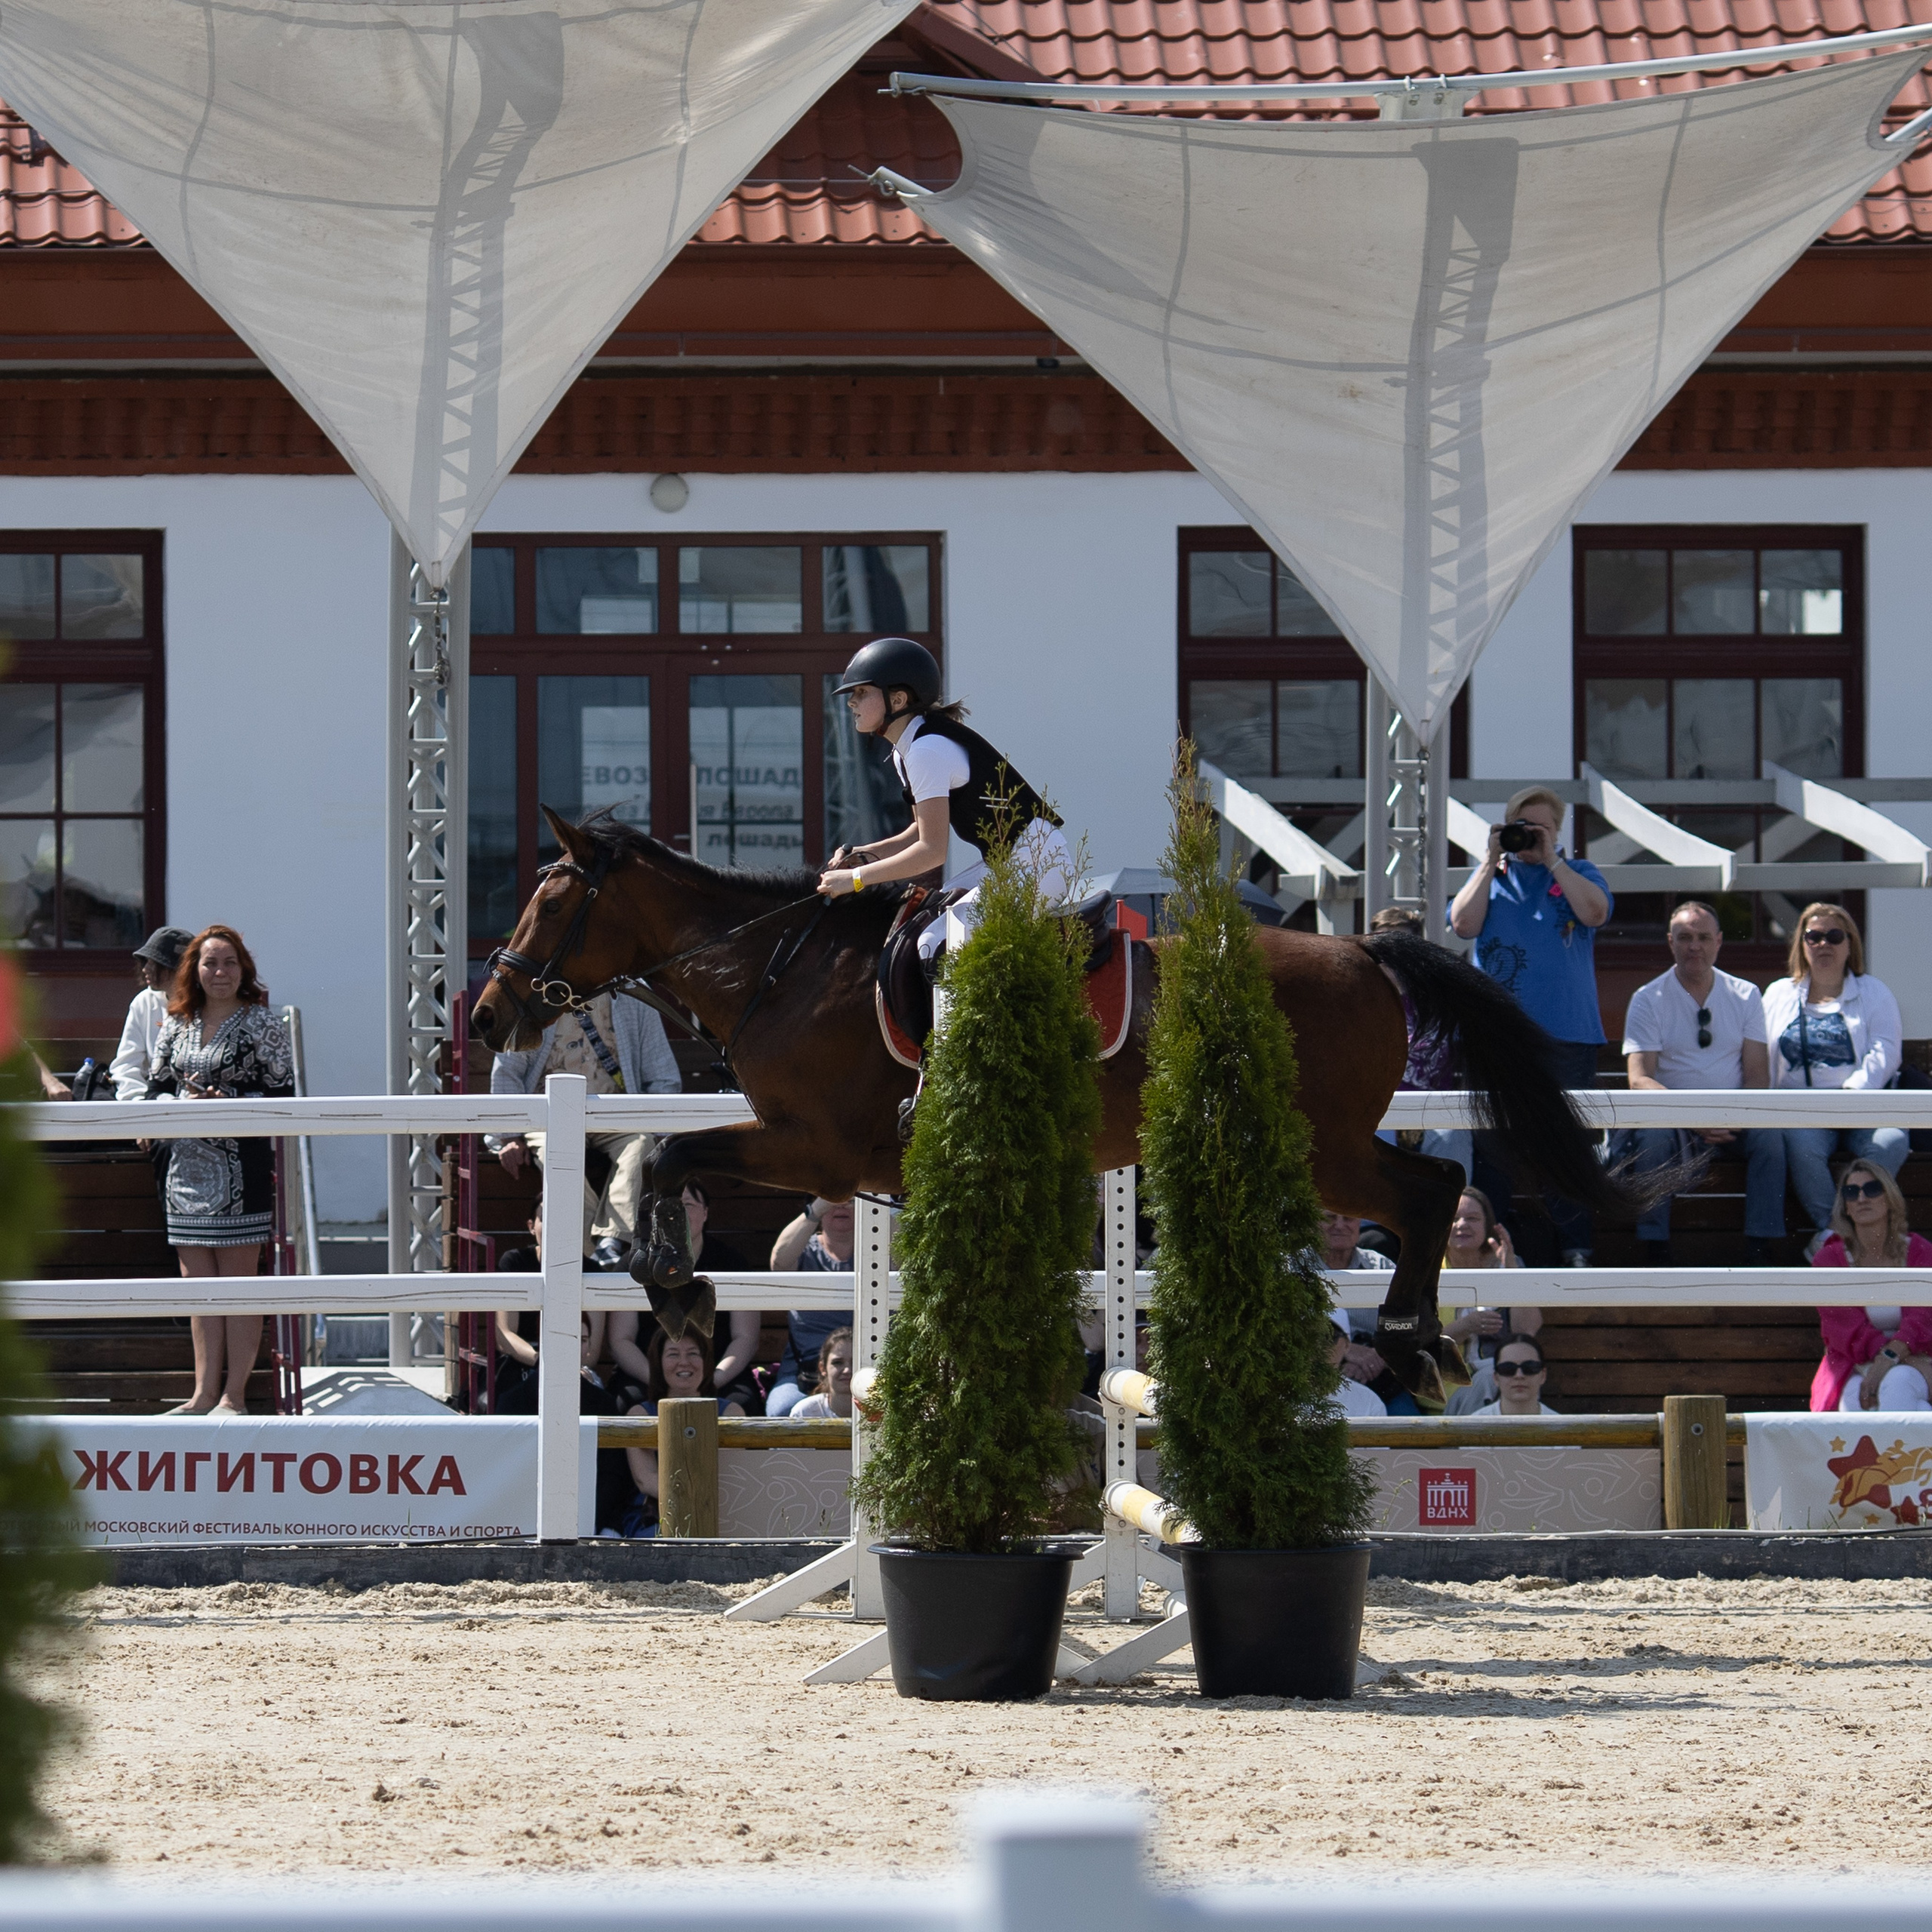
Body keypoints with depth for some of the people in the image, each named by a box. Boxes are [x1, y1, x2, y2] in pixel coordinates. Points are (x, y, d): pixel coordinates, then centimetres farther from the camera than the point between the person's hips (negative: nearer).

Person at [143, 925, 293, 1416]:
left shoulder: (261, 1024, -2)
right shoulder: (175, 1027, 11)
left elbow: (283, 1094, -4)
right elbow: (152, 1091, 14)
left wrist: (228, 1104, -17)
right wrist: (182, 1103, -8)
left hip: (241, 1167, -5)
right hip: (188, 1167, 5)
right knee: (198, 1283, 6)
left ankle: (234, 1395, 0)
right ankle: (204, 1393, 10)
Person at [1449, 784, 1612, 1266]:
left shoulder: (1578, 873, 12)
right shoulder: (1490, 876, 17)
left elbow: (1595, 911, -9)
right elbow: (1463, 924, 0)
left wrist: (1551, 861, -5)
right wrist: (1491, 864, 0)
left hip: (1565, 1032, -2)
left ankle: (1574, 1248, -3)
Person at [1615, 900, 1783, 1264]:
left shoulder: (1745, 996, 9)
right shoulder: (1649, 999, 1)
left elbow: (1756, 1075, 4)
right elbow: (1639, 1080, -9)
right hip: (1672, 1114, -2)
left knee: (1768, 1135, -29)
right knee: (1653, 1136, -35)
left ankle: (1760, 1258, -29)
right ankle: (1656, 1258, -31)